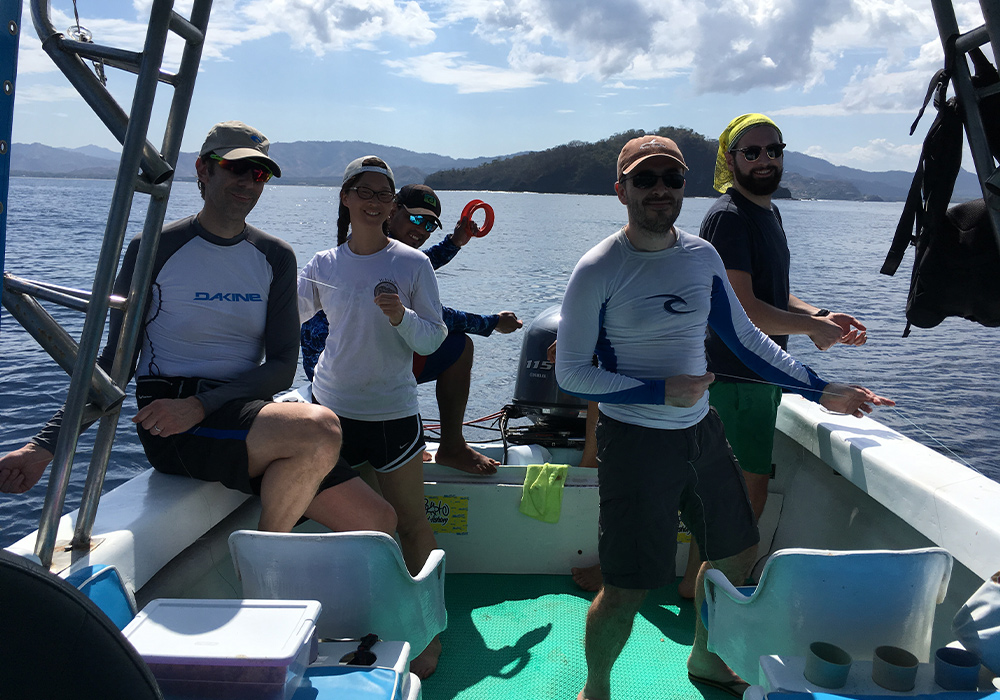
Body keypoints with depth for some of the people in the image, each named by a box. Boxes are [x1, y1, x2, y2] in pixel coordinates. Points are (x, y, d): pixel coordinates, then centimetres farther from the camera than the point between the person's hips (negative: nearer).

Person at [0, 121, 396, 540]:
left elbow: (282, 366, 0)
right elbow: (116, 363, 2)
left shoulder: (275, 258, 9)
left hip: (246, 416, 5)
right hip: (171, 425, -4)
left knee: (377, 521, -7)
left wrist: (201, 405, -16)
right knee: (320, 427, -33)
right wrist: (46, 445, -10)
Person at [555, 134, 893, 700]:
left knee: (737, 553, 20)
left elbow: (745, 338, 11)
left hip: (702, 430, 7)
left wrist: (820, 390, 8)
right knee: (628, 589, -4)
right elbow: (571, 373, -11)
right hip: (634, 439, -6)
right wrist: (660, 392, -19)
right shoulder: (598, 271, -13)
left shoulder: (702, 256, 3)